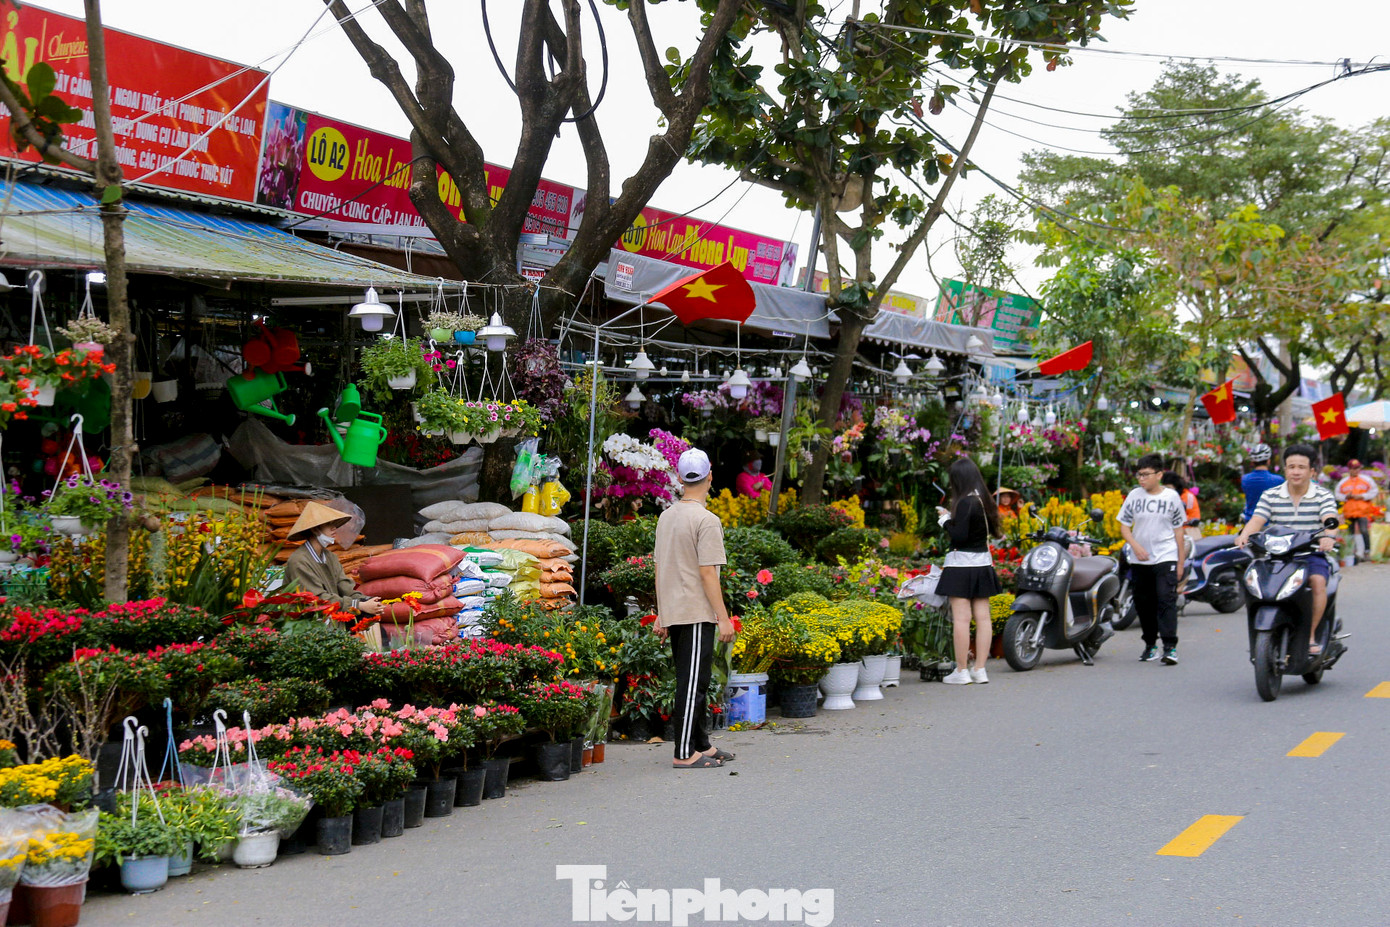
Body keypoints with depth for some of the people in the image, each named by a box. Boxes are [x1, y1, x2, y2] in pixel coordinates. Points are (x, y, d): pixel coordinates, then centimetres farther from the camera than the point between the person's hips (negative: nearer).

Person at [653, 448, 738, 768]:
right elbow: (707, 573, -16)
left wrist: (661, 614, 20)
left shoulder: (666, 517, 11)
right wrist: (723, 617, -12)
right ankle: (684, 753, -4)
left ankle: (701, 745, 23)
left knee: (691, 681, 15)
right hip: (696, 614, -8)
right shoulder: (706, 520, -13)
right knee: (693, 682, -5)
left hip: (672, 612, 8)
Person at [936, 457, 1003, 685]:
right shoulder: (983, 500, 8)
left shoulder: (965, 502, -16)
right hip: (983, 563, 8)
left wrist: (946, 519, -4)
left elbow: (959, 536, -20)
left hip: (962, 565, -8)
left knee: (961, 618, -4)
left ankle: (961, 671, -2)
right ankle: (980, 669, 12)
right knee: (982, 617, 8)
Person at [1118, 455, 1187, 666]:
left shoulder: (1171, 497, 3)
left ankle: (1170, 646, -18)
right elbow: (1124, 527, 5)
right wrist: (1135, 546, -14)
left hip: (1166, 558, -2)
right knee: (1143, 603, 8)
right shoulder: (1134, 496, 3)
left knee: (1166, 599, -15)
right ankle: (1150, 644, 23)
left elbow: (1178, 530, 9)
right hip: (1140, 560, 2)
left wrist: (1181, 562, 7)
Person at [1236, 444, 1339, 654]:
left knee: (1318, 581, -32)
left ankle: (1311, 635, -19)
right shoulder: (1270, 496, 7)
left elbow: (1330, 520, -15)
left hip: (1312, 555, -1)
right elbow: (1257, 519, -6)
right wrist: (1244, 535, -29)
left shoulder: (1323, 496, 2)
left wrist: (1328, 537, -39)